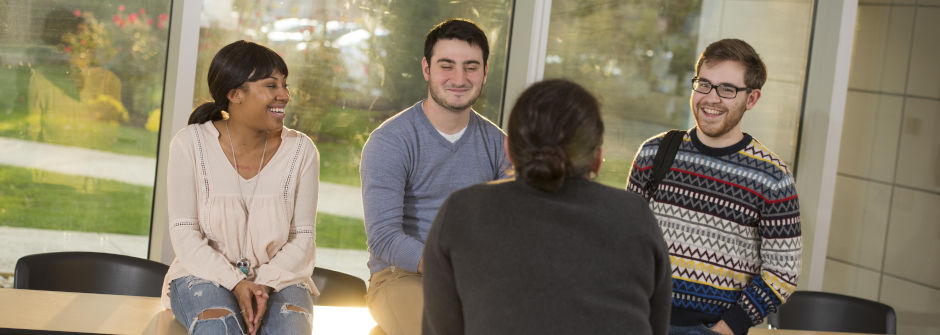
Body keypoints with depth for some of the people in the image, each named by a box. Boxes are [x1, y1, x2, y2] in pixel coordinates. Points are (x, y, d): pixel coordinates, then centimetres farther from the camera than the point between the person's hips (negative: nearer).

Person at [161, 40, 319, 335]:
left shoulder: (300, 150, -1)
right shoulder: (191, 144, -5)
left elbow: (302, 237, 0)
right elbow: (184, 233, -6)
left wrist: (264, 284, -17)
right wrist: (236, 283, -19)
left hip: (278, 277, 1)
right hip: (206, 274, -1)